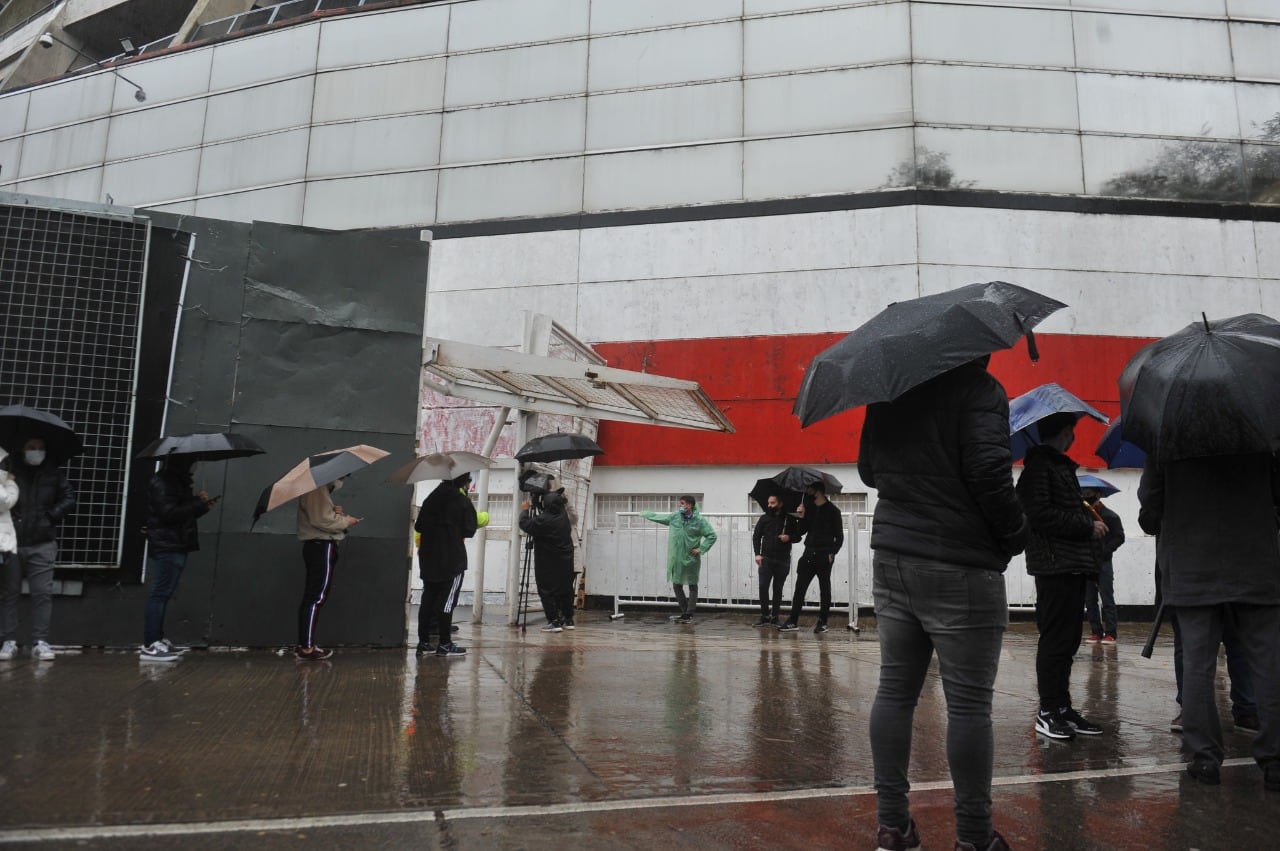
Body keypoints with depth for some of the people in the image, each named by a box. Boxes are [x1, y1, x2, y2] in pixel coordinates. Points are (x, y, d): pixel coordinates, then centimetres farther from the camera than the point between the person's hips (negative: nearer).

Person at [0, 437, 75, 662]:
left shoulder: (54, 472, 4)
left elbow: (69, 498, 9)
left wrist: (52, 515, -4)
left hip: (42, 544, 1)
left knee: (43, 593, -2)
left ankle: (40, 642, 1)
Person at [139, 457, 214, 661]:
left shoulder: (177, 481, 21)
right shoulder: (162, 482, -11)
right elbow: (169, 513, -21)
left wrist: (203, 506, 9)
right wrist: (198, 501, -14)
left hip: (176, 546, 10)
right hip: (167, 547, -10)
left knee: (163, 594, 11)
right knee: (160, 594, -10)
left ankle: (157, 639, 15)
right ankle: (149, 646, -8)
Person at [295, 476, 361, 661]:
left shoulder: (323, 488, 19)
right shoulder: (317, 488, -13)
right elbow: (321, 519, -21)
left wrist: (334, 511, 4)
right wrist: (346, 520, -10)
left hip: (319, 546, 11)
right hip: (322, 546, -11)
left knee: (311, 597, 11)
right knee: (317, 597, -10)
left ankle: (304, 645, 15)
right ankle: (307, 648, -9)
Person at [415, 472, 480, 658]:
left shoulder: (431, 498, 8)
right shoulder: (463, 501, -10)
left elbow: (418, 526, 8)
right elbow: (469, 531, -10)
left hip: (428, 558, 6)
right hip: (452, 560, -6)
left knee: (427, 599, 11)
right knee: (447, 601, -1)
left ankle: (423, 642, 14)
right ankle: (444, 644, 1)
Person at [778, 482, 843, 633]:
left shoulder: (832, 511, -1)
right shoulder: (809, 509, 14)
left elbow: (839, 536, -2)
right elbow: (802, 531, 13)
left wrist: (833, 552, -13)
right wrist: (802, 517, -2)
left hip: (824, 555, -5)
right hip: (809, 553, 5)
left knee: (824, 589, 4)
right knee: (800, 587, 1)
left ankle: (822, 622, 10)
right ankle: (793, 621, 2)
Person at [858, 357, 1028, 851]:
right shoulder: (978, 388, -9)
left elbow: (868, 470, 18)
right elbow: (989, 474, -18)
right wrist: (1016, 534, -4)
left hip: (892, 559, 6)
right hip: (960, 569, -6)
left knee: (895, 690, 10)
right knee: (969, 702, 3)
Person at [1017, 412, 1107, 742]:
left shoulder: (1062, 466, 22)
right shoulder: (1039, 466, -9)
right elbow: (1040, 514, -19)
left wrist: (1090, 522, 7)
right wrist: (1088, 526, -14)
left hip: (1074, 565, 10)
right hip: (1055, 566, -10)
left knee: (1067, 639, 12)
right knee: (1055, 638, -6)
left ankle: (1063, 708, 19)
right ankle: (1048, 712, 2)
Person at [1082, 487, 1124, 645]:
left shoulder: (1110, 516, -1)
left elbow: (1119, 537, -4)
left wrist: (1105, 550, -14)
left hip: (1103, 563, -4)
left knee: (1107, 599, -2)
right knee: (1089, 600, 6)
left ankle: (1110, 633, 1)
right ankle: (1096, 632, 13)